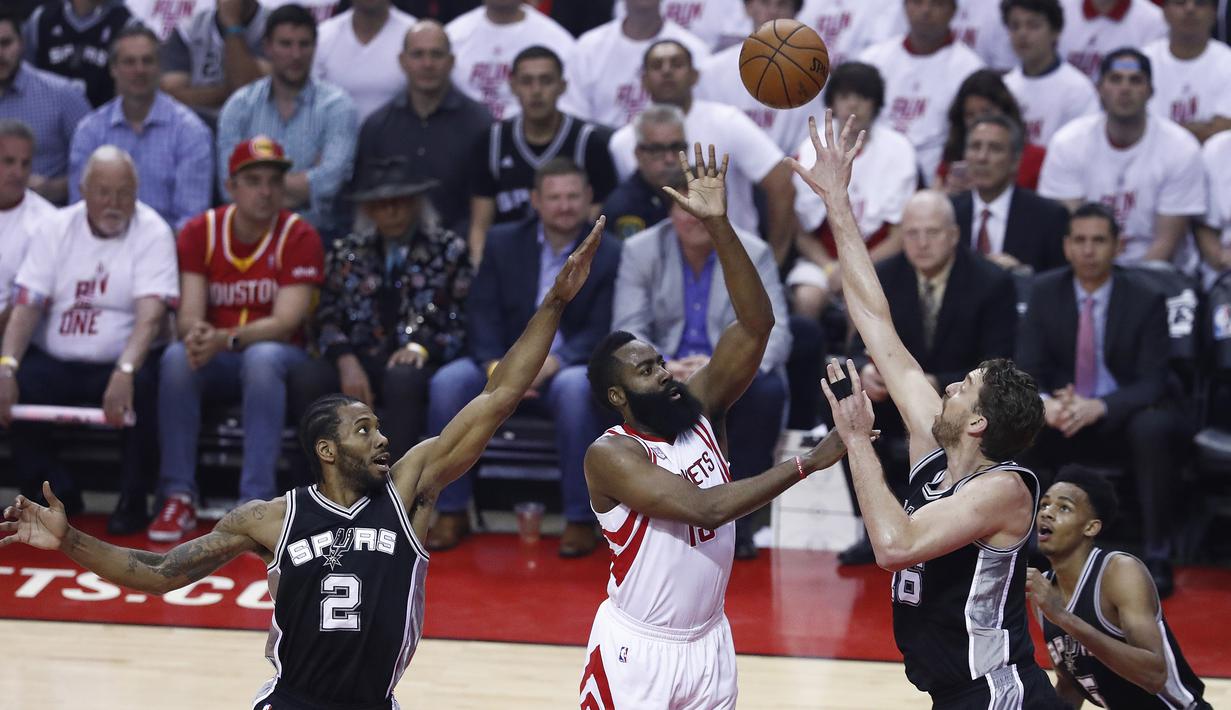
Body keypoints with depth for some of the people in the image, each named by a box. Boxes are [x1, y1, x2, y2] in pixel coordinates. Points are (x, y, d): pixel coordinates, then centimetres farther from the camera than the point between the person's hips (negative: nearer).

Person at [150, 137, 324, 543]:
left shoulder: (299, 237, -8)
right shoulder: (200, 232, -1)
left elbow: (285, 322, -17)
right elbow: (188, 315, -8)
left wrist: (225, 339, -34)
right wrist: (195, 333, -35)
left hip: (277, 357, -2)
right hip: (215, 361, 2)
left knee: (262, 358, -37)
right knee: (176, 358, -30)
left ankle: (256, 502, -37)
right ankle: (179, 497, -26)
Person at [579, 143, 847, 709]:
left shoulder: (700, 407, 0)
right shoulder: (611, 454, -17)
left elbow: (755, 325, -10)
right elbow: (705, 508, -29)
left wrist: (718, 226, -20)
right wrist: (807, 462, -29)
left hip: (708, 643, 6)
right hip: (637, 648, -6)